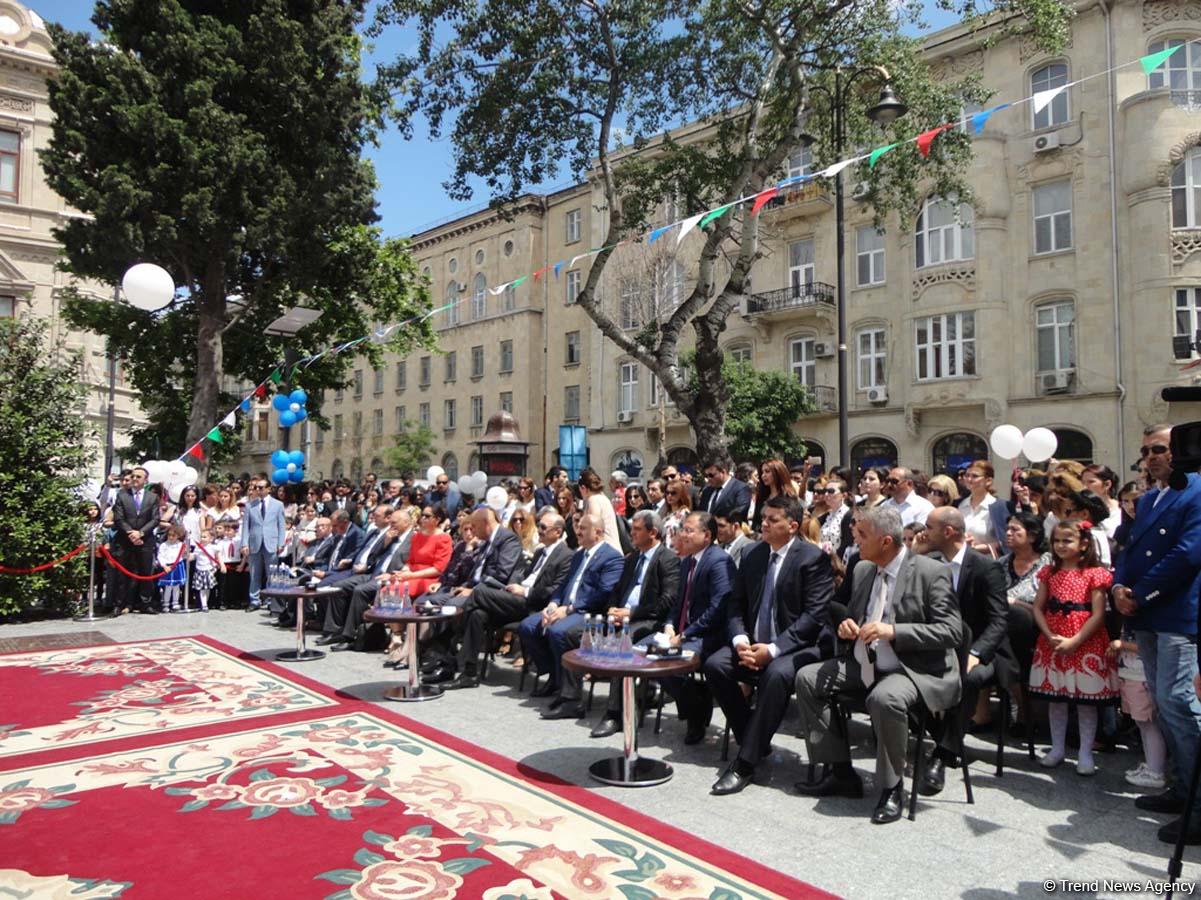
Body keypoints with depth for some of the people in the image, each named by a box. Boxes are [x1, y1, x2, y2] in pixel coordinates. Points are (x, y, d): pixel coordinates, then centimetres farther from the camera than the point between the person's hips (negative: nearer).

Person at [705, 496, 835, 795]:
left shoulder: (813, 558, -9)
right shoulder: (753, 555, 8)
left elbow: (814, 616, -14)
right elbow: (737, 605, 11)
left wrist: (773, 649, -22)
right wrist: (740, 640, -10)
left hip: (799, 645, -6)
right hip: (754, 642, 6)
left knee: (777, 674, -35)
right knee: (714, 665, -18)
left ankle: (746, 762, -23)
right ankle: (754, 742, 0)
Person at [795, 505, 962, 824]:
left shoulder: (932, 572, -12)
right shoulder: (863, 569, 9)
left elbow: (952, 631, -17)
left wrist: (894, 631, -26)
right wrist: (847, 626, -3)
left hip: (916, 668, -8)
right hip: (866, 663, 8)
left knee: (885, 698, -37)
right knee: (807, 678, -4)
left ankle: (891, 788, -13)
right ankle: (840, 773, 5)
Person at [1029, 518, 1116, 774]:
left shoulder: (1094, 574, -5)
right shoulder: (1049, 573, 8)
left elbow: (1098, 615, -11)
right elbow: (1038, 608, 4)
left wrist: (1074, 641, -17)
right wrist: (1050, 637, -10)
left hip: (1085, 643, -4)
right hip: (1052, 644, 4)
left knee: (1086, 700, 4)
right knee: (1055, 698, 10)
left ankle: (1085, 753, 14)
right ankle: (1057, 748, 22)